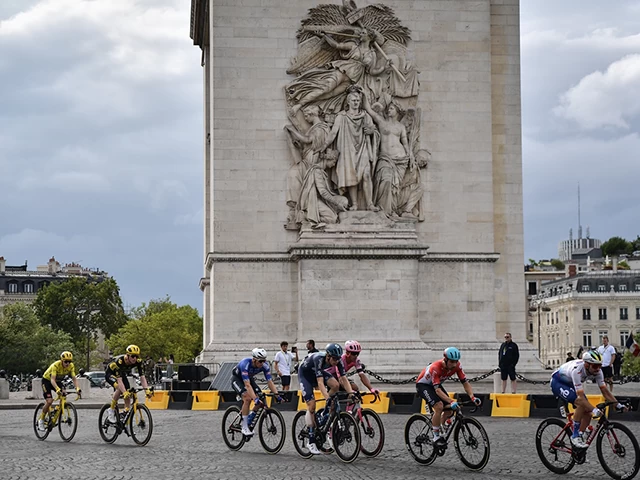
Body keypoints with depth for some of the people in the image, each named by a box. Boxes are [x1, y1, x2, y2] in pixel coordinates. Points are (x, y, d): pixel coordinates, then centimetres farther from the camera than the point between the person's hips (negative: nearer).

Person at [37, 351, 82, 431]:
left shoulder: (71, 366, -20)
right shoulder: (56, 365, -34)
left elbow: (74, 379, -21)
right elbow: (52, 380, -42)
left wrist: (78, 388, -40)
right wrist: (57, 389, -59)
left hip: (58, 381, 5)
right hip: (47, 380, -5)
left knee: (64, 395, -21)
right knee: (49, 401, -20)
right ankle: (41, 420, -3)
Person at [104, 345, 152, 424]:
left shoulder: (138, 361, -27)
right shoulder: (119, 361, -40)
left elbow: (142, 377, -29)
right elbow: (119, 380, -45)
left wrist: (147, 390, -44)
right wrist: (125, 393, -58)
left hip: (122, 374, 5)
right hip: (110, 374, -5)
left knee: (128, 396, -8)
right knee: (120, 388, -33)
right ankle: (111, 411, -18)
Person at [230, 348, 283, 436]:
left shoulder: (265, 365, -23)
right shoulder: (245, 364, -39)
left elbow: (270, 381, -20)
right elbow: (247, 385, -44)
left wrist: (276, 395, -33)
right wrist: (255, 399, -53)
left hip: (249, 378, 6)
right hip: (237, 378, -6)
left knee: (260, 398, -14)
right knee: (247, 398, -28)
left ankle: (249, 421, 6)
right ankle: (244, 428, -20)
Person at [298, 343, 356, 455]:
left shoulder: (338, 361, -24)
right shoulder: (319, 359, -40)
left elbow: (343, 378, -24)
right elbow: (320, 382, -47)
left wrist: (351, 393, -39)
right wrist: (328, 398, -57)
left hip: (319, 372, 6)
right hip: (305, 374, -6)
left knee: (335, 385, -23)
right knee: (312, 405, -17)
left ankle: (325, 415, -3)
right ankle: (311, 442, -10)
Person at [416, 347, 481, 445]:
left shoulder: (456, 365, -20)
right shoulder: (435, 368, -37)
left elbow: (465, 382, -17)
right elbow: (437, 390, -41)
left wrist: (472, 397, -33)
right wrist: (451, 401, -53)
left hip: (436, 384, 7)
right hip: (423, 385, -7)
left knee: (449, 411, -7)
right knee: (439, 406, -28)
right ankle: (436, 436, -16)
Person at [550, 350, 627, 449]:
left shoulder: (597, 371, -19)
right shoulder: (577, 370, -40)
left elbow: (604, 390, -13)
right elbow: (580, 397, -43)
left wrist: (617, 404, -25)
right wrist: (594, 410, -53)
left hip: (570, 385, 7)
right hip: (558, 383, -7)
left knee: (587, 413, -8)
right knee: (580, 403, -29)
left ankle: (579, 437, 5)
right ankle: (575, 436, -19)